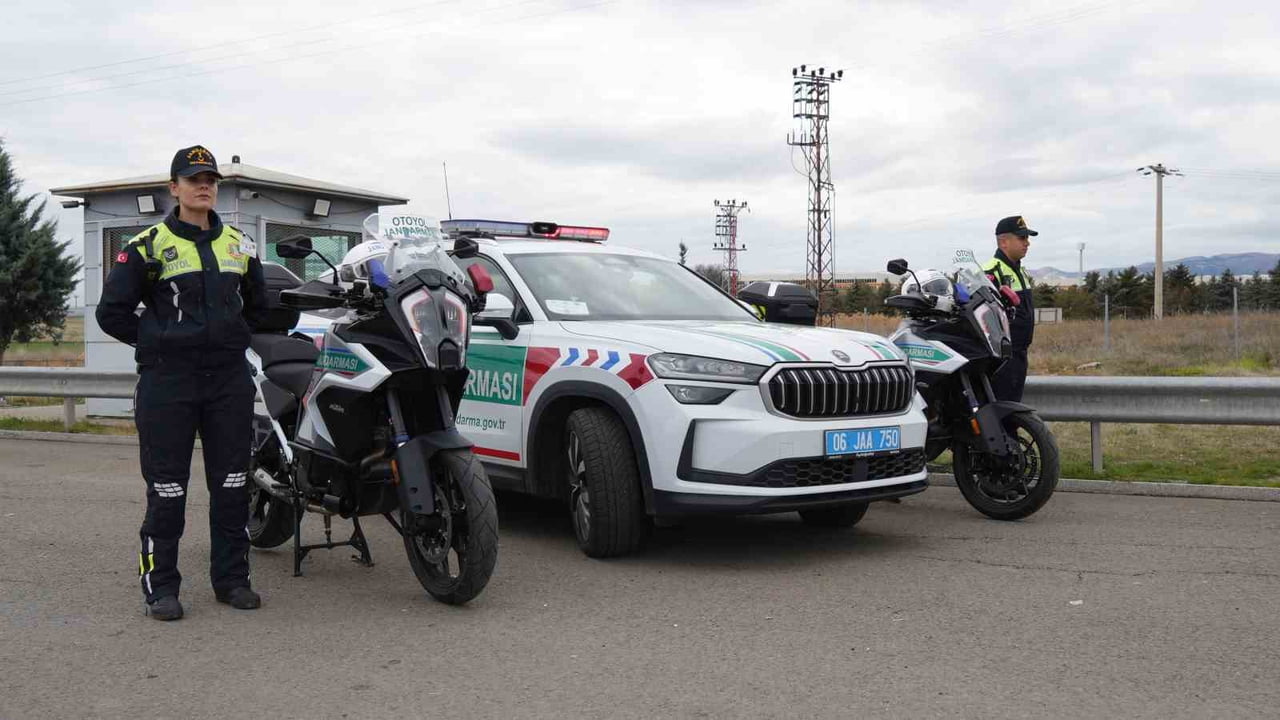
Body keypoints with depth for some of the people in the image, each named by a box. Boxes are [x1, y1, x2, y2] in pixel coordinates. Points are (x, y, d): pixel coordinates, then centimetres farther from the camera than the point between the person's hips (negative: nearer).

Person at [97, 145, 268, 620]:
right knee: (167, 487, -1)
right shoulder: (149, 246, -1)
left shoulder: (238, 245, 13)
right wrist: (156, 341, -2)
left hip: (230, 378, 4)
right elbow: (112, 312, 0)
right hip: (168, 381, -4)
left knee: (231, 484, 8)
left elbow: (257, 304, 27)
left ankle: (231, 578, 18)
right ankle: (160, 585, 9)